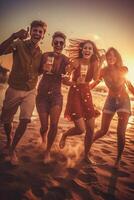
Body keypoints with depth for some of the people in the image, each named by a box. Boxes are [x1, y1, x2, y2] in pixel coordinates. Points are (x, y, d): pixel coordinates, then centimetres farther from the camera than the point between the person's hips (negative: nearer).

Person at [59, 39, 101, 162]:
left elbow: (95, 78, -13)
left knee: (91, 129, 4)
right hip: (75, 94, -4)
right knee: (81, 129, -9)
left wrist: (100, 64, -17)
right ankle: (64, 136, 26)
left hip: (87, 94, 5)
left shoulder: (94, 63, 4)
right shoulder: (76, 62, -6)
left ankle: (86, 155, 25)